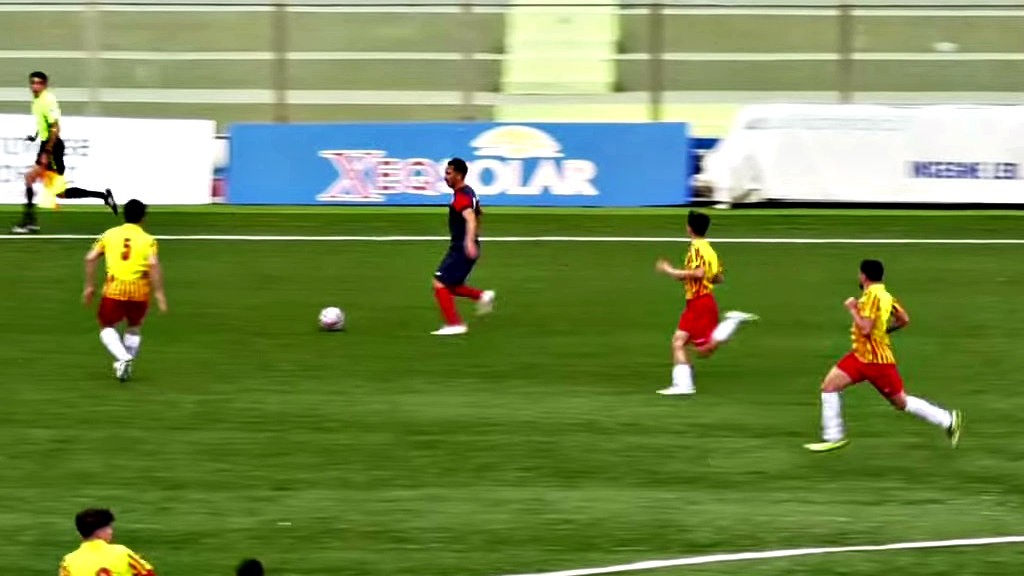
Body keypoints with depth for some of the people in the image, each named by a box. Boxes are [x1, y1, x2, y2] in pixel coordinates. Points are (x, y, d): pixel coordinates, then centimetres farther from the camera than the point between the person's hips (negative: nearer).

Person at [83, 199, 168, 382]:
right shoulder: (148, 240, 1)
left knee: (107, 327, 15)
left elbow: (90, 258, 1)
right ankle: (126, 366, 23)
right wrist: (159, 293, -10)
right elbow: (153, 264, -13)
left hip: (114, 288, 0)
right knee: (134, 328, 25)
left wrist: (89, 285, 10)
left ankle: (123, 358, -10)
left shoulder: (110, 235, 7)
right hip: (139, 289, 0)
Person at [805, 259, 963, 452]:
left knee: (901, 402, 1)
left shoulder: (872, 296, -21)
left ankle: (948, 420, 12)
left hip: (876, 360, -10)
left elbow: (865, 329, -27)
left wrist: (853, 309, -16)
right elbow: (904, 320, 14)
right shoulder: (884, 295, 7)